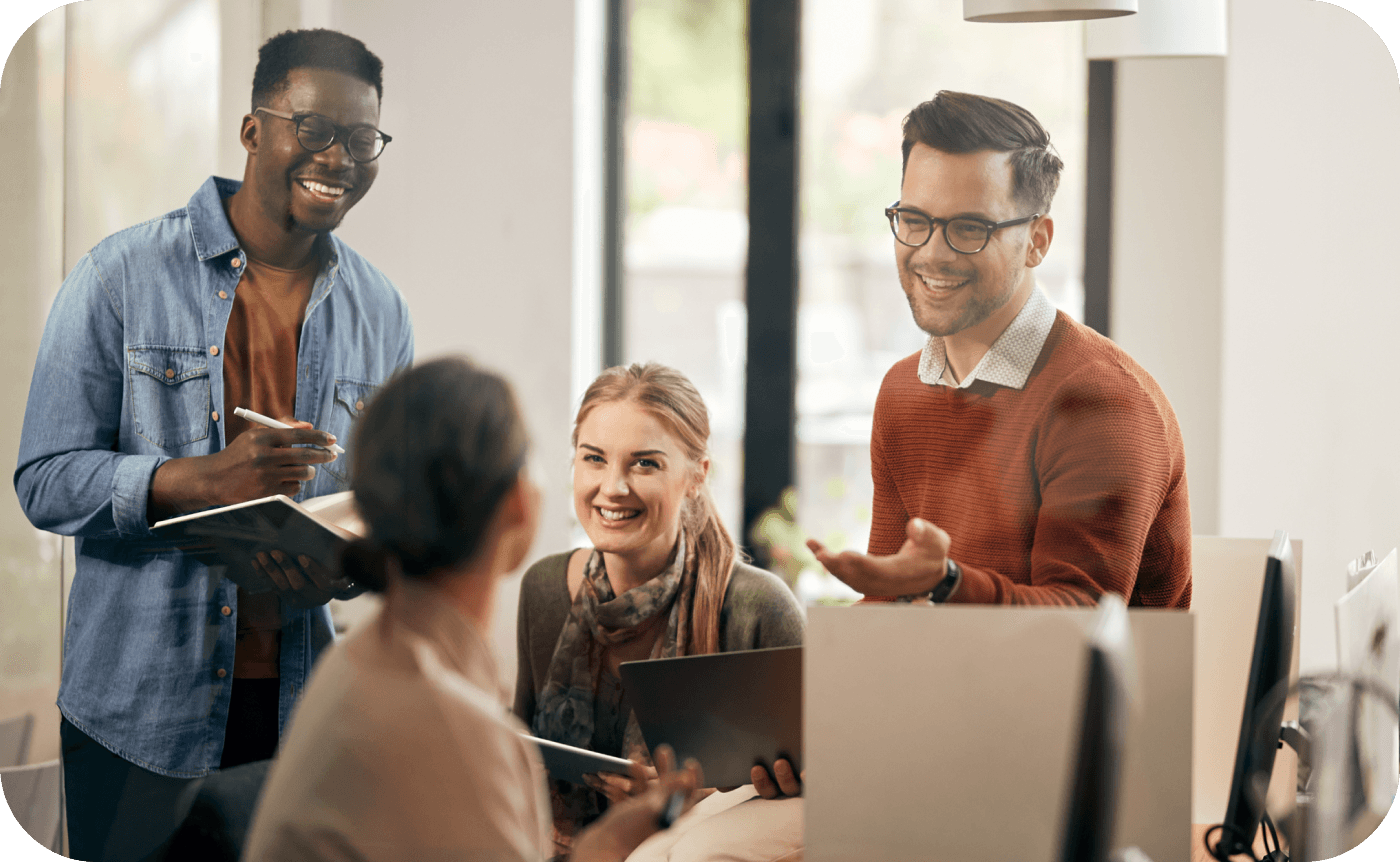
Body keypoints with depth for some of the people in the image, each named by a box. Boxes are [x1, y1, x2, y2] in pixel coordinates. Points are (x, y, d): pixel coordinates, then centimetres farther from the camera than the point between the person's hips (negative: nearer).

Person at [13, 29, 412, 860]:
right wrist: (203, 479, -24)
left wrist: (343, 568, -12)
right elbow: (46, 481, -9)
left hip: (303, 712, 3)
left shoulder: (381, 313, 8)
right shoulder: (123, 277, -5)